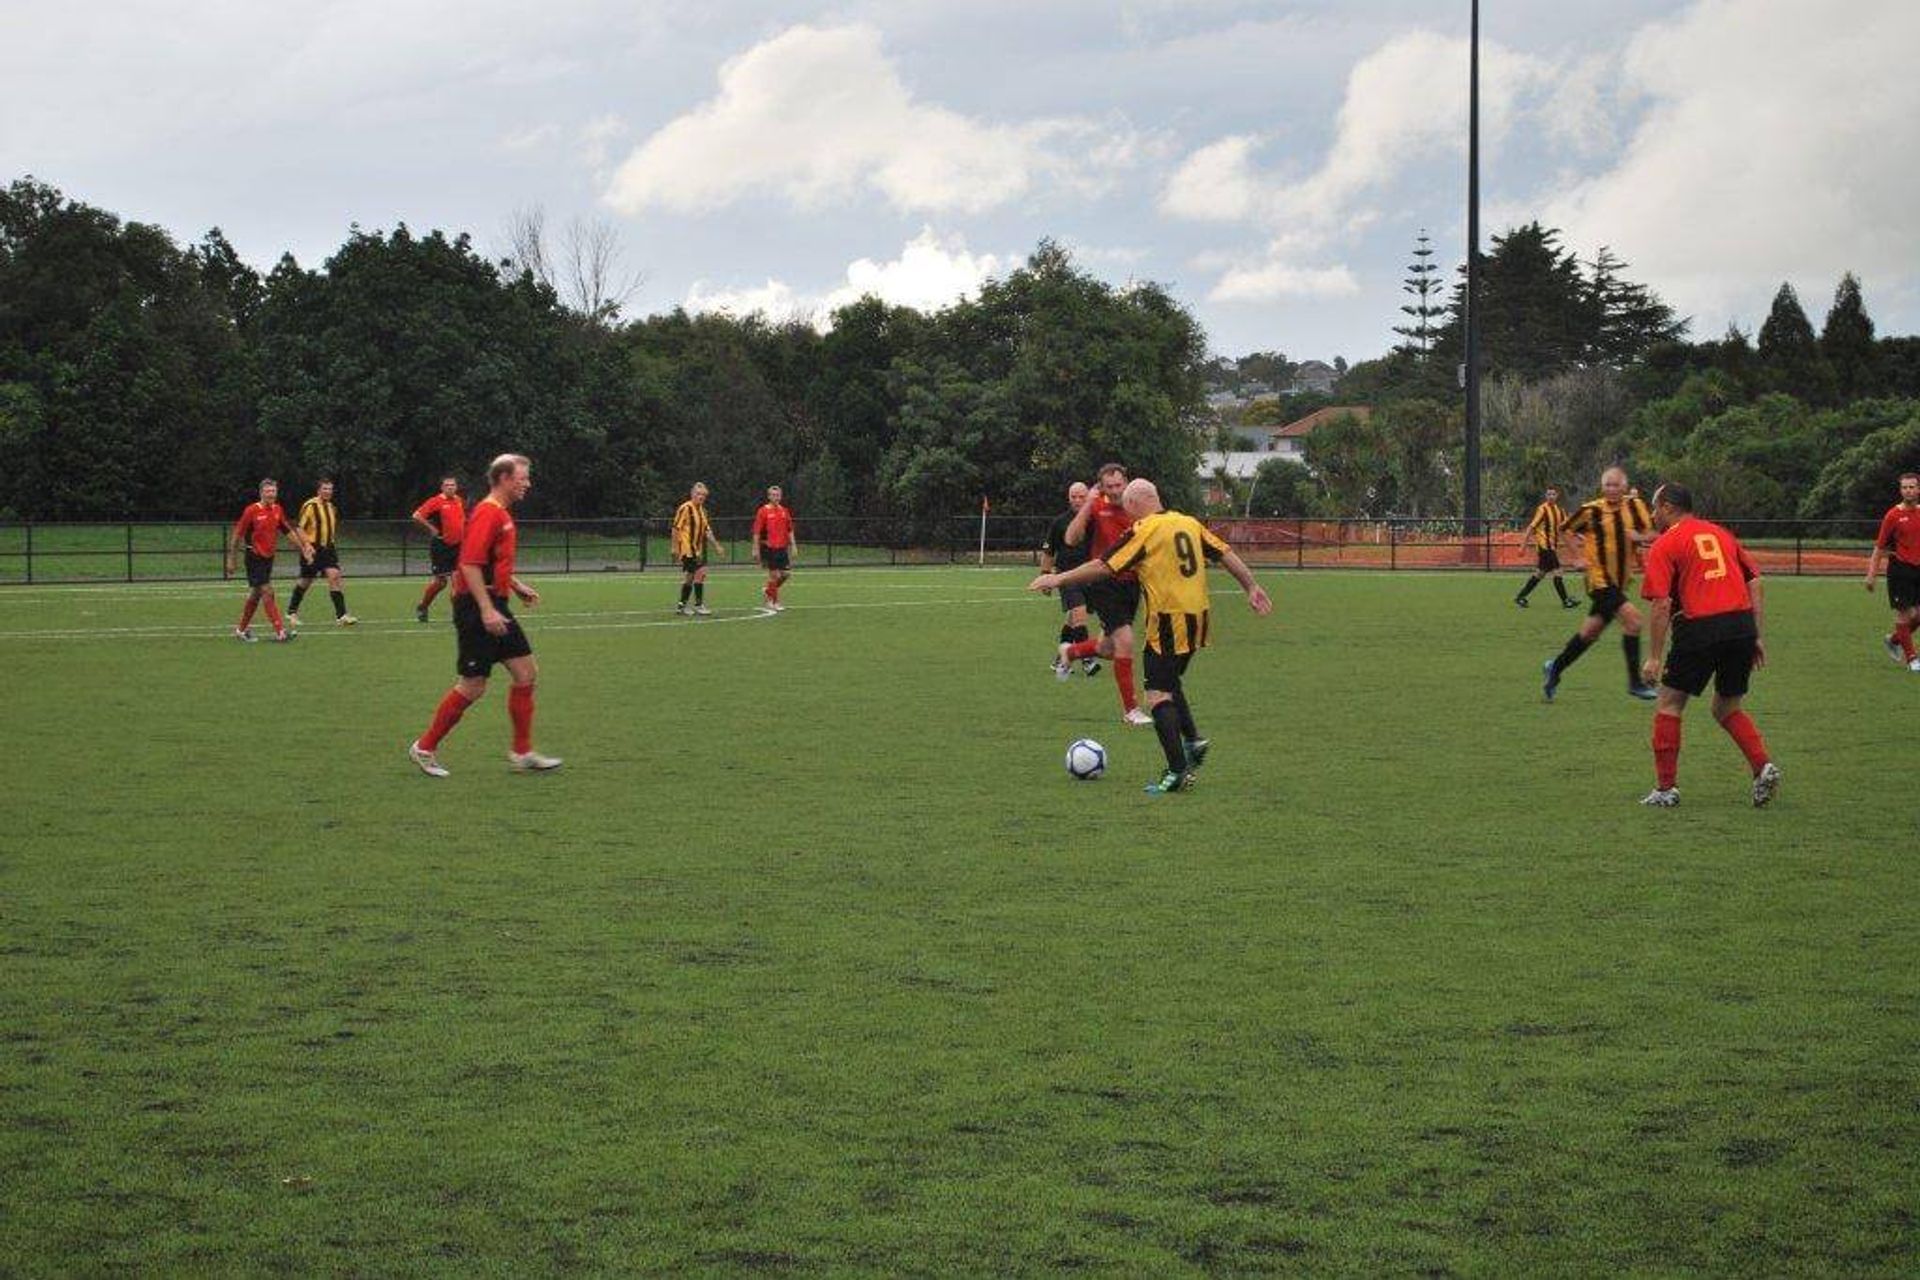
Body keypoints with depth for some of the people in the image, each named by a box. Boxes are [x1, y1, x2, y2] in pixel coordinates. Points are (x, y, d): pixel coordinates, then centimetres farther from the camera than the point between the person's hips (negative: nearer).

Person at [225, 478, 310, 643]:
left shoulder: (278, 510, 4)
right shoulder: (252, 510, -13)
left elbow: (289, 531, 15)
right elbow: (237, 535, -9)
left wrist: (303, 548, 12)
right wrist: (230, 559, -9)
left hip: (268, 557, 7)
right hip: (254, 557, -7)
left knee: (256, 594, 13)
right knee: (267, 592, -12)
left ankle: (242, 630, 25)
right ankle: (280, 632, -14)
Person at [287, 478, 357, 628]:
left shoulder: (332, 508, 11)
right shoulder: (310, 506, -10)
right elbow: (300, 528, -11)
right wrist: (307, 546, -22)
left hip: (328, 548, 5)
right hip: (312, 550, -5)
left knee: (334, 576, -13)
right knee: (306, 581, 5)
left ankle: (341, 615, -16)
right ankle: (292, 612, 27)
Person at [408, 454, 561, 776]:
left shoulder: (501, 514, 15)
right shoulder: (487, 513, -15)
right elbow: (470, 565, -23)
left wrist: (516, 586, 19)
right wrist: (487, 610, -26)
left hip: (495, 608, 10)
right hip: (477, 608, -10)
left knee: (526, 673, 6)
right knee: (473, 687, -5)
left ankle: (522, 754, 12)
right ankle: (425, 748, 8)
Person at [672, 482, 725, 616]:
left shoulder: (702, 510, 16)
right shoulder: (685, 508, -10)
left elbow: (707, 531, 23)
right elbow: (676, 528, -10)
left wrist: (717, 546, 20)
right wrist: (675, 547, -13)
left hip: (698, 549, 9)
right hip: (687, 548, -9)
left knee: (689, 577, 9)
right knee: (700, 572, -14)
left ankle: (681, 605, 16)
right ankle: (698, 604, -10)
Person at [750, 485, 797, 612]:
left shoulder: (784, 511, 10)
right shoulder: (763, 511, -5)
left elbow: (790, 530, 16)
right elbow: (757, 532, -6)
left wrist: (793, 545, 10)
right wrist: (756, 549, -9)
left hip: (782, 548, 5)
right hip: (769, 548, -5)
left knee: (786, 573, 3)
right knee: (774, 574, -5)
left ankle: (768, 591, 26)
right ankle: (774, 602, 9)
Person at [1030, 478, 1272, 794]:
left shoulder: (1142, 531, -9)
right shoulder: (1190, 523, 10)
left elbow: (1103, 567, -11)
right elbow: (1226, 554, 12)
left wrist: (1058, 579, -3)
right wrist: (1251, 586, 20)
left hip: (1169, 623, -8)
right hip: (1198, 618, 8)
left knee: (1158, 694, -5)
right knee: (1170, 680, 26)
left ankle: (1178, 771, -11)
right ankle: (1193, 739, 14)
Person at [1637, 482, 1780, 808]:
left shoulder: (1664, 545, 1)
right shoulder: (1720, 533, 18)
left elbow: (1662, 604, -8)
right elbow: (1754, 583, 14)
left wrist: (1654, 657, -6)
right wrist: (1756, 637, 17)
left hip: (1700, 629, -6)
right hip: (1742, 623, 6)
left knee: (1669, 705, 11)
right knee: (1727, 709, 20)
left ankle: (1666, 788, 9)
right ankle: (1763, 766, 0)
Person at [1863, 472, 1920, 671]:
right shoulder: (1893, 515, -6)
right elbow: (1879, 547, -3)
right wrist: (1872, 574, -8)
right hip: (1900, 570, -5)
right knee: (1904, 613, -3)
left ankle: (1894, 640, 28)